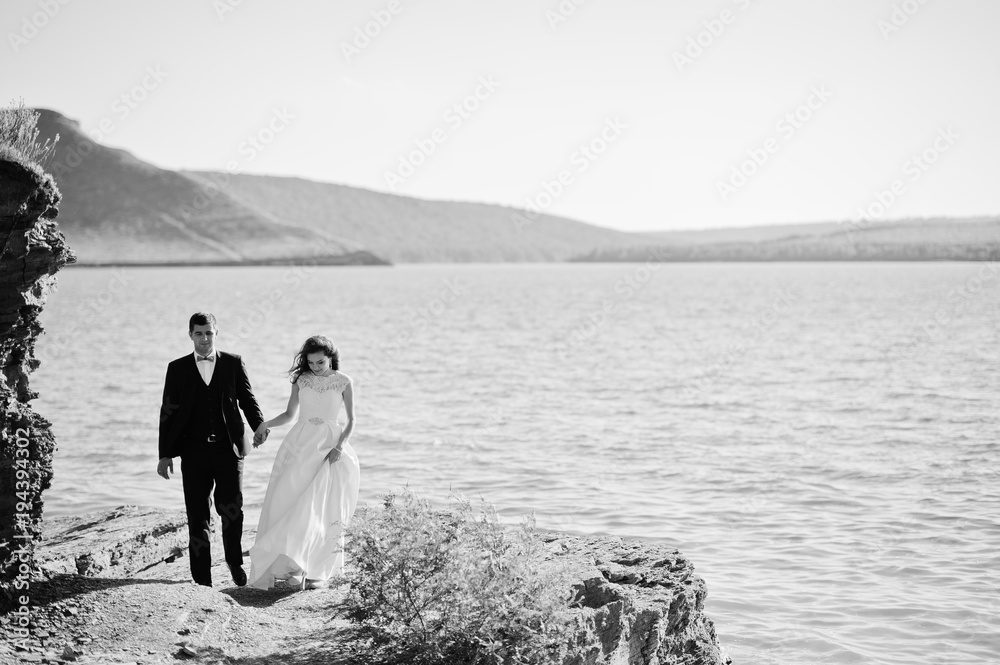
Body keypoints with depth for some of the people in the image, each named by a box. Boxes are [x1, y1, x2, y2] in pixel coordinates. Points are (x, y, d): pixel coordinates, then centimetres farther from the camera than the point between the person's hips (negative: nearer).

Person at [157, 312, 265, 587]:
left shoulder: (233, 363, 6)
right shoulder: (178, 369, 6)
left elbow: (247, 400, 9)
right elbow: (168, 413, 7)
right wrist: (164, 454, 3)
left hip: (229, 448, -1)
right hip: (194, 451, 1)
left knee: (231, 508, -8)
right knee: (197, 516, 2)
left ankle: (235, 562, 18)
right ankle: (202, 579, 11)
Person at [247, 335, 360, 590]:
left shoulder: (343, 382, 0)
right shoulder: (301, 379, 7)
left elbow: (351, 420, 4)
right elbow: (290, 414, 15)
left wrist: (339, 447, -10)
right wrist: (265, 424, -1)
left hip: (328, 446, -3)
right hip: (300, 444, 3)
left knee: (321, 509, -9)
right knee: (290, 502, -9)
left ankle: (319, 571, -4)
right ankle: (292, 565, -8)